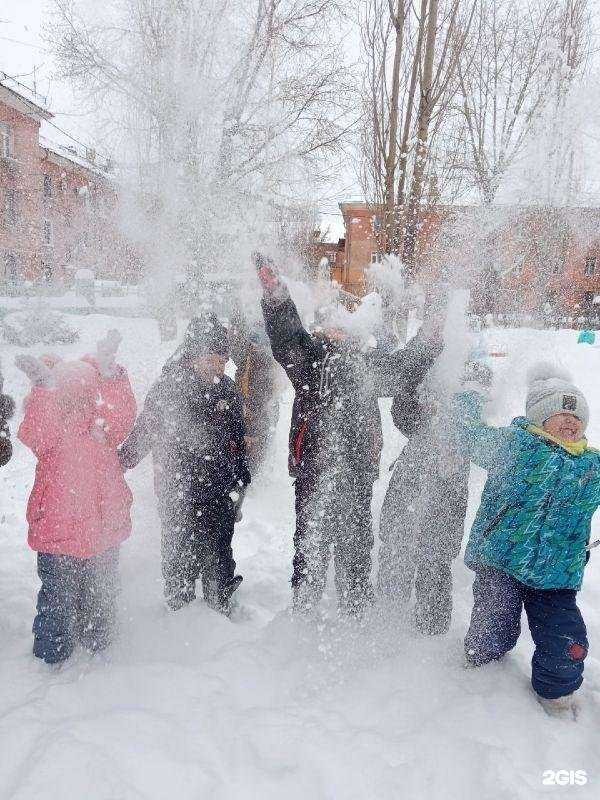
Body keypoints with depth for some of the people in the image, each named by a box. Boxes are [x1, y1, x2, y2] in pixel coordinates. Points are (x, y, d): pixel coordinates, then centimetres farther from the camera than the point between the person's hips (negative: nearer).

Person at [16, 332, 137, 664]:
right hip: (58, 533, -3)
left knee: (101, 597, 20)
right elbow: (38, 433, -29)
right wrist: (44, 387, -44)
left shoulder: (102, 428, 2)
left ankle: (96, 644, 43)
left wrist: (108, 373, -28)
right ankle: (52, 654, 33)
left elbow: (122, 415, -16)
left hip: (102, 532, 4)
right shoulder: (48, 430, -7)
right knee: (57, 600, 10)